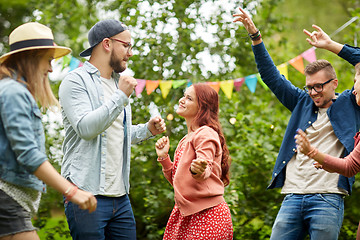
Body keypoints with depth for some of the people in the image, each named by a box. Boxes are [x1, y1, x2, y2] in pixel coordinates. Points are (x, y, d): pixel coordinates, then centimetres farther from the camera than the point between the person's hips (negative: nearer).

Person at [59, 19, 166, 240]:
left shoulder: (118, 83, 19)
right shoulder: (76, 81, -5)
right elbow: (86, 128, -20)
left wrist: (147, 130, 12)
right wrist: (121, 96, -17)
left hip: (120, 196, 8)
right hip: (87, 196, -8)